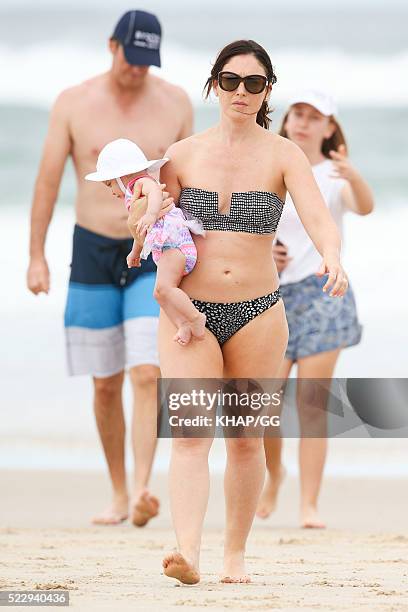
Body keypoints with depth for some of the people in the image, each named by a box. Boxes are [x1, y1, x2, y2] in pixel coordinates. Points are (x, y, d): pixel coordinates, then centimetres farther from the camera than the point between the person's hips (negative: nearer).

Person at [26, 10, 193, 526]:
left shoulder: (175, 104, 0)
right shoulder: (74, 104, -3)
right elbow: (48, 180, 1)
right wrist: (36, 257, -2)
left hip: (154, 256, -1)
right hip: (93, 254, 1)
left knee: (146, 376, -16)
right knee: (106, 385, 6)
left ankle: (141, 489, -23)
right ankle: (118, 495, 17)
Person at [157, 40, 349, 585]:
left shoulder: (283, 156, 0)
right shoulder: (182, 156, 5)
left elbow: (318, 218, -15)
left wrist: (333, 257, -35)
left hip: (257, 313, 0)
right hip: (189, 312, 0)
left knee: (246, 440, 7)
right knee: (189, 433, -15)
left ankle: (236, 554, 21)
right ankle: (188, 554, -27)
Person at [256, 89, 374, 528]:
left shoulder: (334, 177, 0)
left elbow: (364, 207, -22)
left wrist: (352, 176, -43)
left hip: (322, 294, -3)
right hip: (274, 295, 3)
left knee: (313, 402, -8)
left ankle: (309, 506, -5)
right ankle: (274, 474, 27)